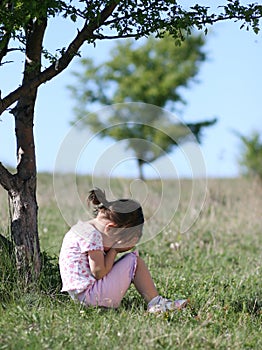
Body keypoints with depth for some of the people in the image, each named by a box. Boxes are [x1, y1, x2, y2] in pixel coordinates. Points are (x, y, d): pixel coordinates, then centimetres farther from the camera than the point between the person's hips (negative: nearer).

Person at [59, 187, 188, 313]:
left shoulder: (83, 227, 15)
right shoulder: (92, 235, -16)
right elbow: (99, 272, -19)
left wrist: (114, 249, -1)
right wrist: (114, 249, -7)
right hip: (91, 296, -11)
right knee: (134, 261, -7)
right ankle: (155, 303, -3)